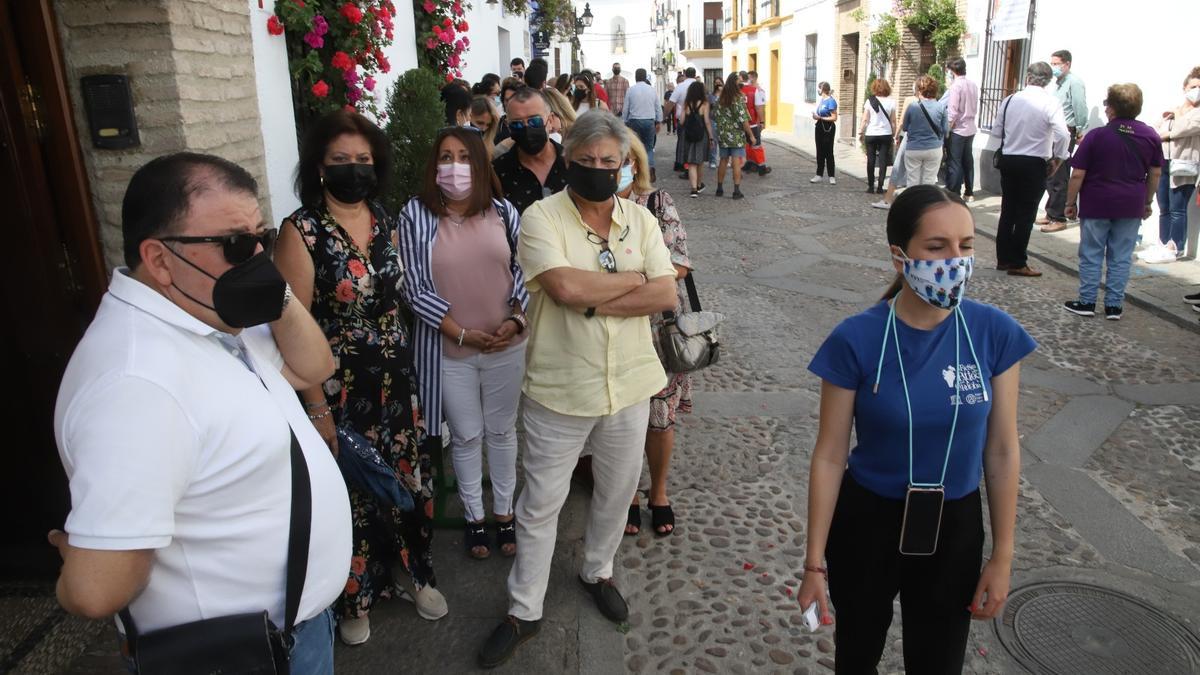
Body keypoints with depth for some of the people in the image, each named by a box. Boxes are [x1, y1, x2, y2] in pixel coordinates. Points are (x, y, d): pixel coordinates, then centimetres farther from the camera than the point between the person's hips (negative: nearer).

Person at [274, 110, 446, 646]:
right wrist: (316, 408, -16)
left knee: (407, 477, 15)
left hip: (396, 378, 5)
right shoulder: (302, 230, -13)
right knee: (350, 488, 10)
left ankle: (412, 572, 39)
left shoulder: (385, 221, 3)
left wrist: (407, 370, 10)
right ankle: (356, 596, 33)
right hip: (339, 386, -4)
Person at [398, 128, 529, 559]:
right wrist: (461, 333, -14)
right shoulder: (415, 215, -8)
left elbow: (523, 271, 2)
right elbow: (414, 287, -9)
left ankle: (504, 511, 35)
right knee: (466, 436, 13)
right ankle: (474, 517, 33)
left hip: (506, 346, 2)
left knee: (502, 431, 16)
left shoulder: (502, 212, -2)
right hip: (449, 350, -1)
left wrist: (515, 318, -12)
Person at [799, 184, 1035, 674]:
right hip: (866, 524, -1)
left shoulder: (995, 333, -13)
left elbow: (1002, 451, -4)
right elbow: (829, 456, -13)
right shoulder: (856, 340, -20)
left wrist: (1002, 556, 0)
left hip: (954, 528, 2)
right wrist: (815, 562, -9)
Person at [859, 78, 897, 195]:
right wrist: (894, 134, 10)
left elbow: (865, 120, -4)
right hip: (886, 134, 1)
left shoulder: (870, 101, -4)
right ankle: (880, 187, 2)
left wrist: (861, 132, 5)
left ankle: (871, 186, 8)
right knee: (883, 160, 4)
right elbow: (893, 121, 0)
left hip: (871, 134, -1)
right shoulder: (890, 102, -1)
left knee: (871, 160, 6)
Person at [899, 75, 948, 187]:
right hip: (934, 149, 1)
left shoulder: (912, 106, -11)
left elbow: (904, 128, 2)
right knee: (929, 183, 9)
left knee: (913, 183, 9)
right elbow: (944, 130, 1)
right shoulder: (941, 107, -7)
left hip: (913, 149, -1)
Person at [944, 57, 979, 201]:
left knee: (954, 163, -2)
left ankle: (953, 195, -1)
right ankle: (969, 193, 22)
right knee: (968, 161, 14)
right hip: (971, 128, 8)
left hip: (957, 130, -8)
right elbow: (975, 109, 14)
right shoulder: (973, 85, 7)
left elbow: (952, 112, -18)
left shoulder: (956, 86, -15)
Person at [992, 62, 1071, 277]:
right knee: (1026, 215, 3)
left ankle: (1003, 259, 19)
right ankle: (1017, 264, 8)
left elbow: (996, 131, 7)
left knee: (1008, 210, 13)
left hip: (1008, 160, 4)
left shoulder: (1010, 100, 1)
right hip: (1034, 163, -4)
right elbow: (1062, 135, -19)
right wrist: (1057, 159, -5)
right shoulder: (1050, 102, -11)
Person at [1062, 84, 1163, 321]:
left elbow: (1077, 174, -10)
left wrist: (1071, 202, 1)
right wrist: (1147, 202, 20)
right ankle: (1114, 306, 12)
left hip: (1096, 204, -3)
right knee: (1121, 257, 8)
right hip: (1132, 206, 3)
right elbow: (1155, 173, 9)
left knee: (1091, 255, 7)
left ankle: (1087, 302, 11)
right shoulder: (1150, 136, 2)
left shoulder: (1096, 136, -11)